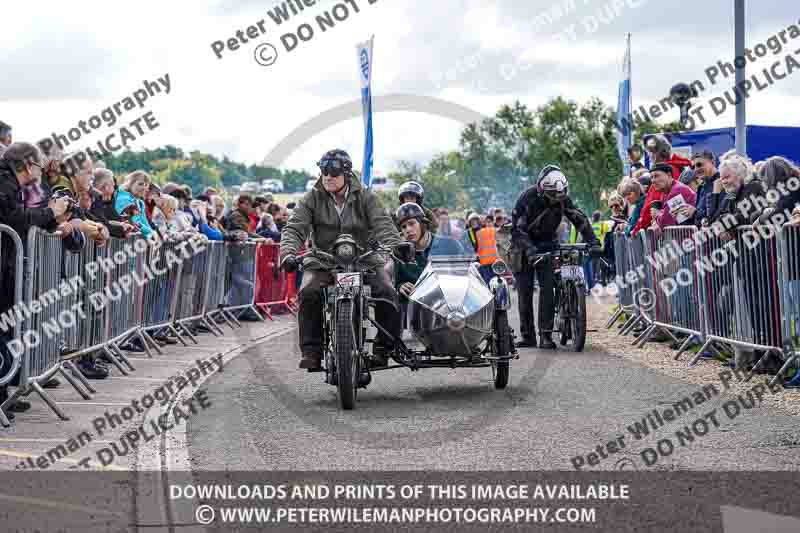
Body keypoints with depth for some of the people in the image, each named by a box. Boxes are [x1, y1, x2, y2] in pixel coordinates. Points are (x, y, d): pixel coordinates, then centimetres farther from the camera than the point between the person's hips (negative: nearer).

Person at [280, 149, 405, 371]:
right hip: (322, 262, 0)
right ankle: (311, 351, -21)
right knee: (309, 293, -29)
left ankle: (385, 348, -8)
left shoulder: (365, 197, 3)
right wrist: (288, 253, -27)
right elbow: (294, 228, -6)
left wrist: (396, 247, -31)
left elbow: (383, 225, -10)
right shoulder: (312, 199, 3)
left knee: (387, 293, -22)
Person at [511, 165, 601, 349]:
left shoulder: (562, 199, -14)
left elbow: (580, 219, -10)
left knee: (547, 287, -12)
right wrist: (530, 251, -41)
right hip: (526, 245, -2)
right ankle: (527, 335, 2)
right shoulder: (528, 198, -25)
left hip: (547, 244, 2)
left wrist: (593, 242, -23)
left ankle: (546, 334, -12)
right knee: (525, 290, -5)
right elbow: (518, 229, -28)